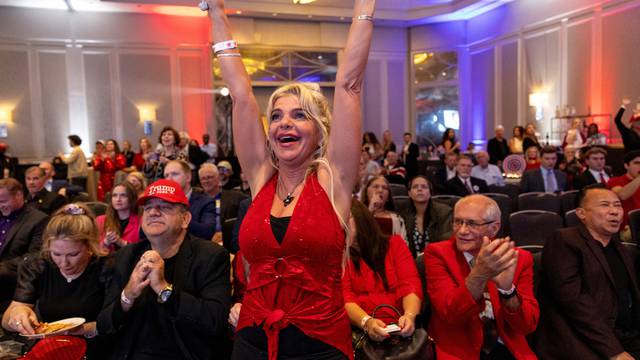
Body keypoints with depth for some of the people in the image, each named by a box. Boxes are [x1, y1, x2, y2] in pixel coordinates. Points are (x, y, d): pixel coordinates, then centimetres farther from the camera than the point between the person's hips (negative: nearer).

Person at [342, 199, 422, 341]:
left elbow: (410, 285, 0)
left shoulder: (394, 243, 12)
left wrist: (409, 316, -20)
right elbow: (345, 298, -4)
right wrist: (367, 322, -23)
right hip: (360, 329, -1)